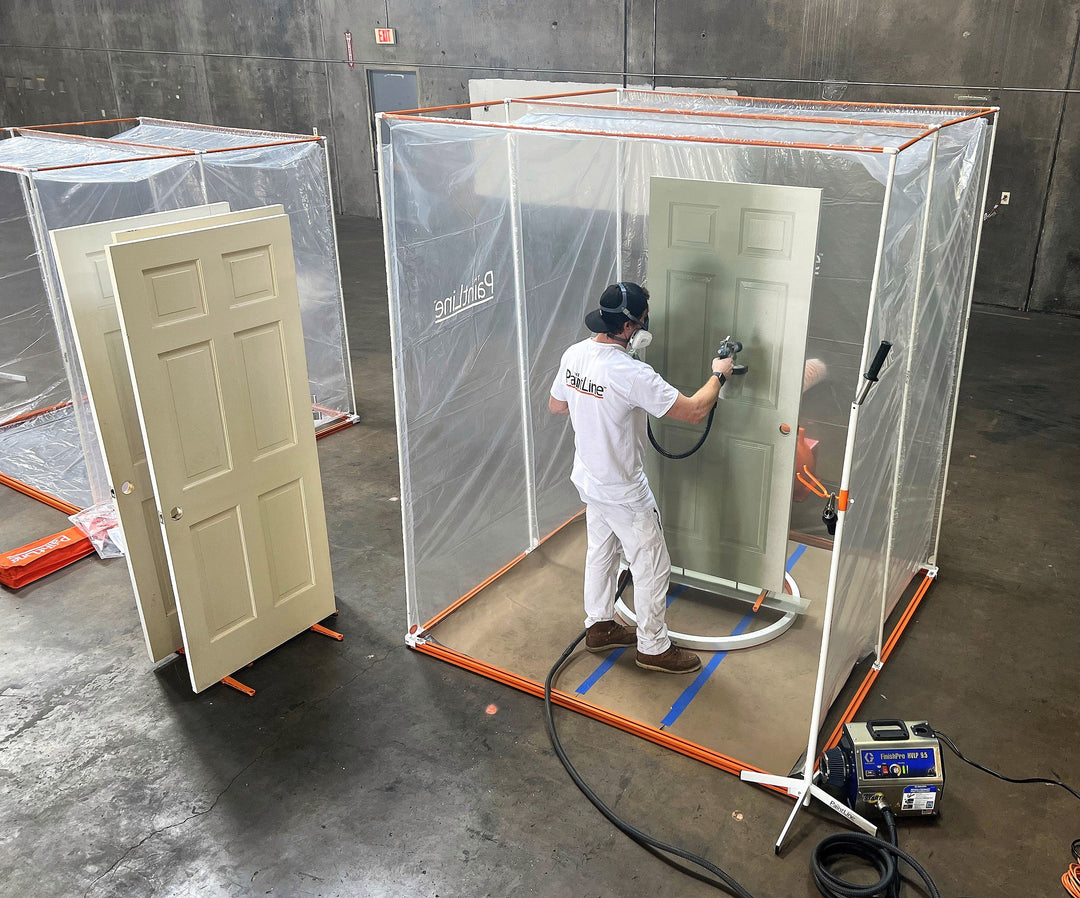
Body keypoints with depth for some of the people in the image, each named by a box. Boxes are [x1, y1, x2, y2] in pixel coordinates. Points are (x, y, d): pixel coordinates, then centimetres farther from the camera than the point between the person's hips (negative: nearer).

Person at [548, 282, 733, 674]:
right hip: (624, 492, -8)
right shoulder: (631, 374, -32)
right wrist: (718, 375, -10)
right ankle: (654, 647, 24)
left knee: (601, 551, 25)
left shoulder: (574, 355, -8)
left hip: (590, 479, 8)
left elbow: (555, 405, 10)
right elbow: (694, 411, -27)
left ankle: (599, 625, 42)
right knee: (652, 566, 9)